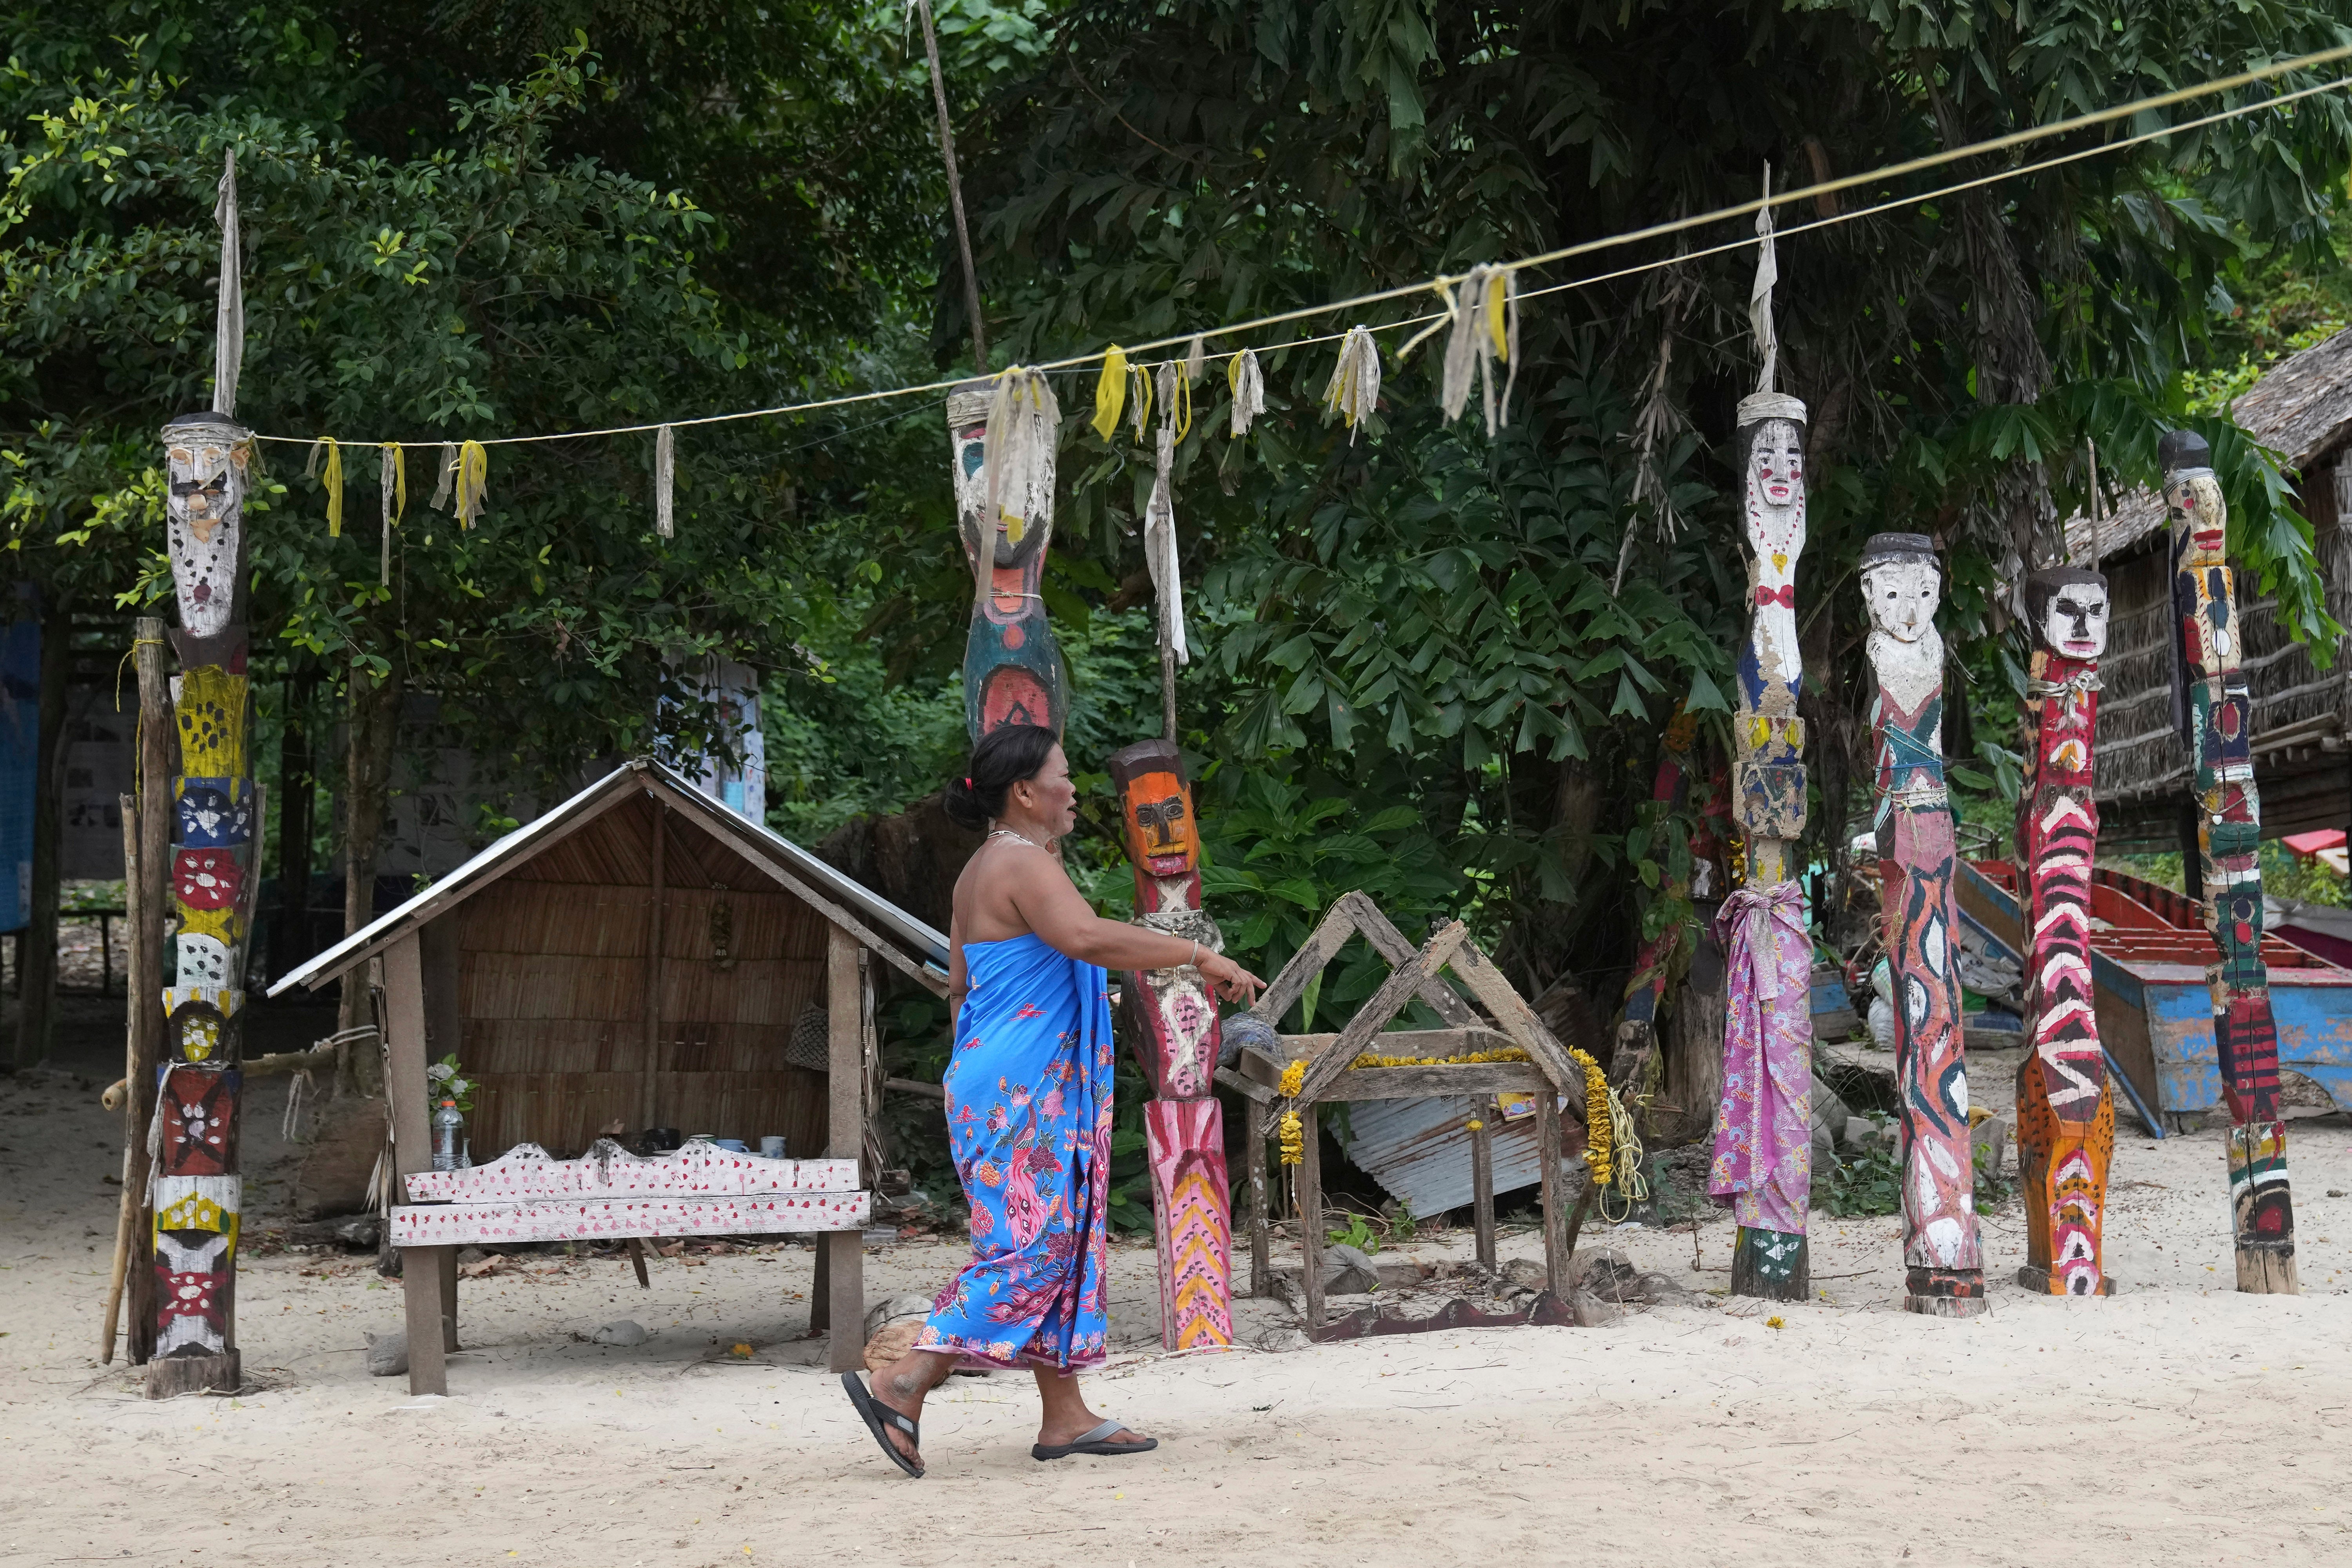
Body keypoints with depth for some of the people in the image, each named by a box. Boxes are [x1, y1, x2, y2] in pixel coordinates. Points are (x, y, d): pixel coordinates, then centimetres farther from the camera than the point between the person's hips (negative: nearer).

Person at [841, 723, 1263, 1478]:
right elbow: (1087, 937, -31)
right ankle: (904, 1385, -13)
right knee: (1034, 1246, -11)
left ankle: (1065, 1415, 13)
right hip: (1024, 1097, -11)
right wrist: (1200, 956, -28)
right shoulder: (1024, 863, -14)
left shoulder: (981, 873, 18)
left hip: (1004, 1089, 11)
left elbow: (960, 987, 24)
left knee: (1063, 1243, 11)